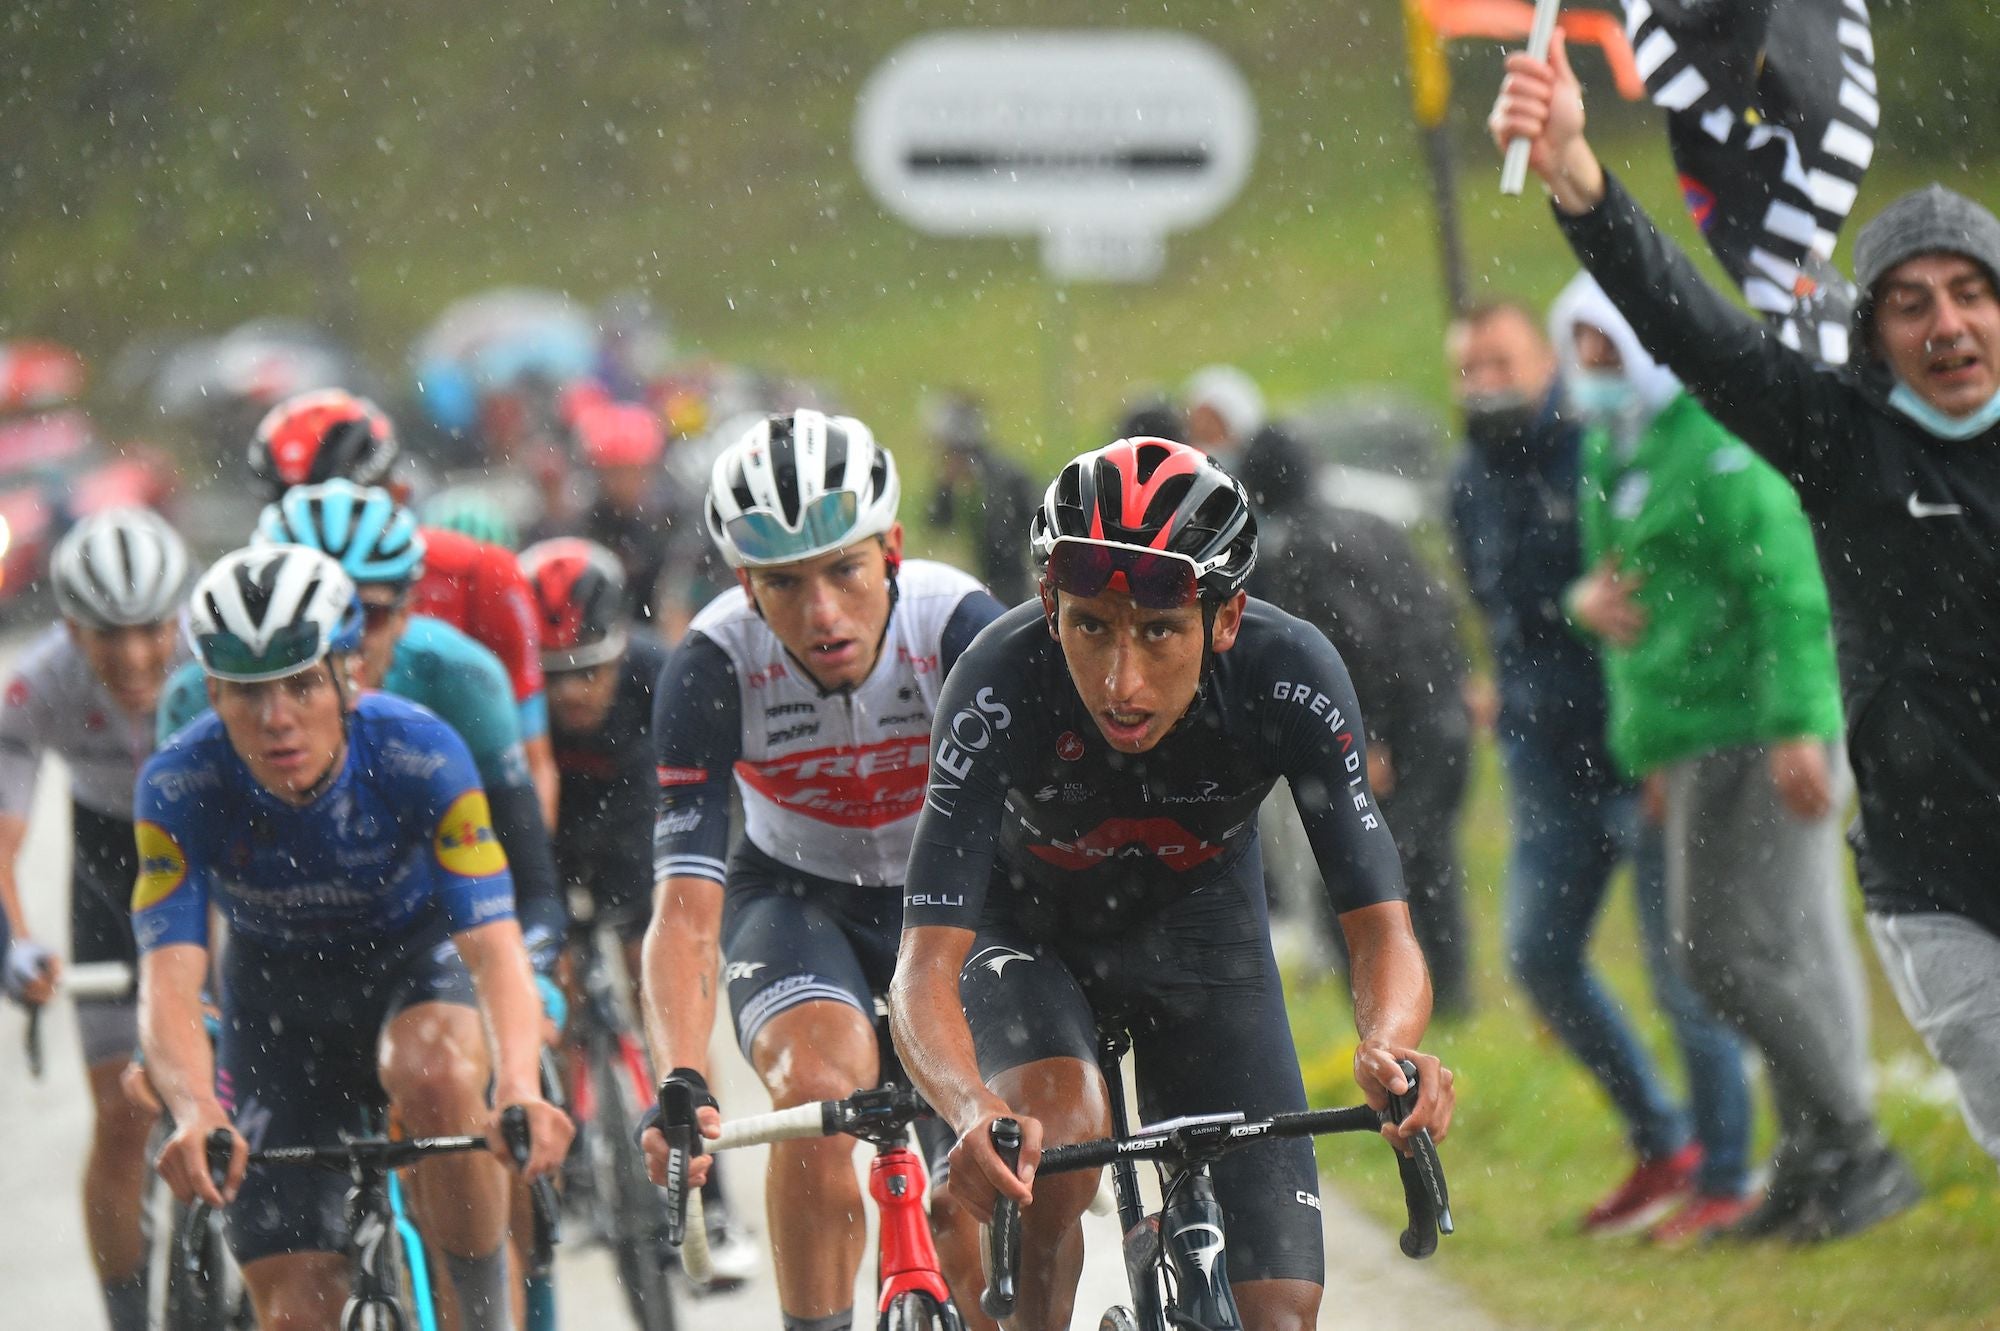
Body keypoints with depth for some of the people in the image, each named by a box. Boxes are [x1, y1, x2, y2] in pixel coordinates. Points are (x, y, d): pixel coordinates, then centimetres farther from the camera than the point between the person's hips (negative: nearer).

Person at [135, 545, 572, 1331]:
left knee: (436, 1074, -38)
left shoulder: (422, 756, -29)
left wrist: (519, 1091, -53)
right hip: (279, 997, 1)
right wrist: (197, 1114, -54)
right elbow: (168, 982, -33)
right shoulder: (178, 787, -26)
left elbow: (495, 947, -34)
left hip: (416, 964, -1)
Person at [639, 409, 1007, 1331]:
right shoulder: (714, 668, -28)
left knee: (977, 1242, -6)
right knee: (819, 1088, -32)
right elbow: (684, 912, -32)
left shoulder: (961, 630, -30)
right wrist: (681, 1084, -49)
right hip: (797, 899, 0)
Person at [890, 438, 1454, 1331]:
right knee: (1061, 1136, -34)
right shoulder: (1001, 687, -36)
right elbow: (926, 970, -39)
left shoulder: (1292, 679, -32)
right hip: (1025, 925, -1)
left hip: (1194, 925, 2)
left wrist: (1387, 1051, -54)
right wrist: (973, 1112, -60)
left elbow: (1381, 932, -31)